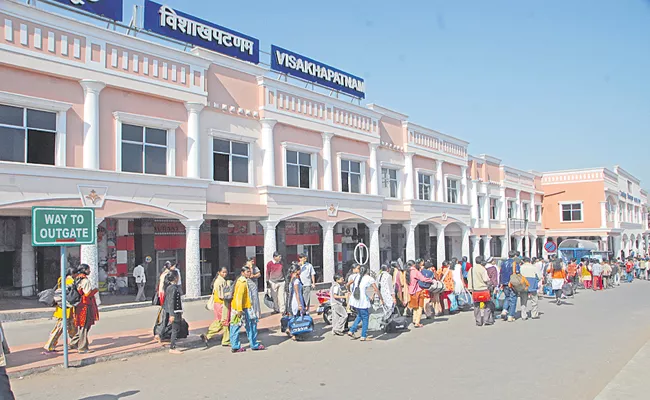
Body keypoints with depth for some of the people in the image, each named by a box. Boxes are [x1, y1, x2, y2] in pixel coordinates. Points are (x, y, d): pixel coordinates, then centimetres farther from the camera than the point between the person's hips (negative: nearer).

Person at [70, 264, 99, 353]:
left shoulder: (77, 279, 13)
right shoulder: (85, 280, -16)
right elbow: (87, 294, -21)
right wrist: (95, 290, -6)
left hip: (79, 305, 9)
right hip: (85, 306, -9)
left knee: (81, 326, 19)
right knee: (84, 327, -1)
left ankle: (73, 343, 24)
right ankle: (82, 348, 5)